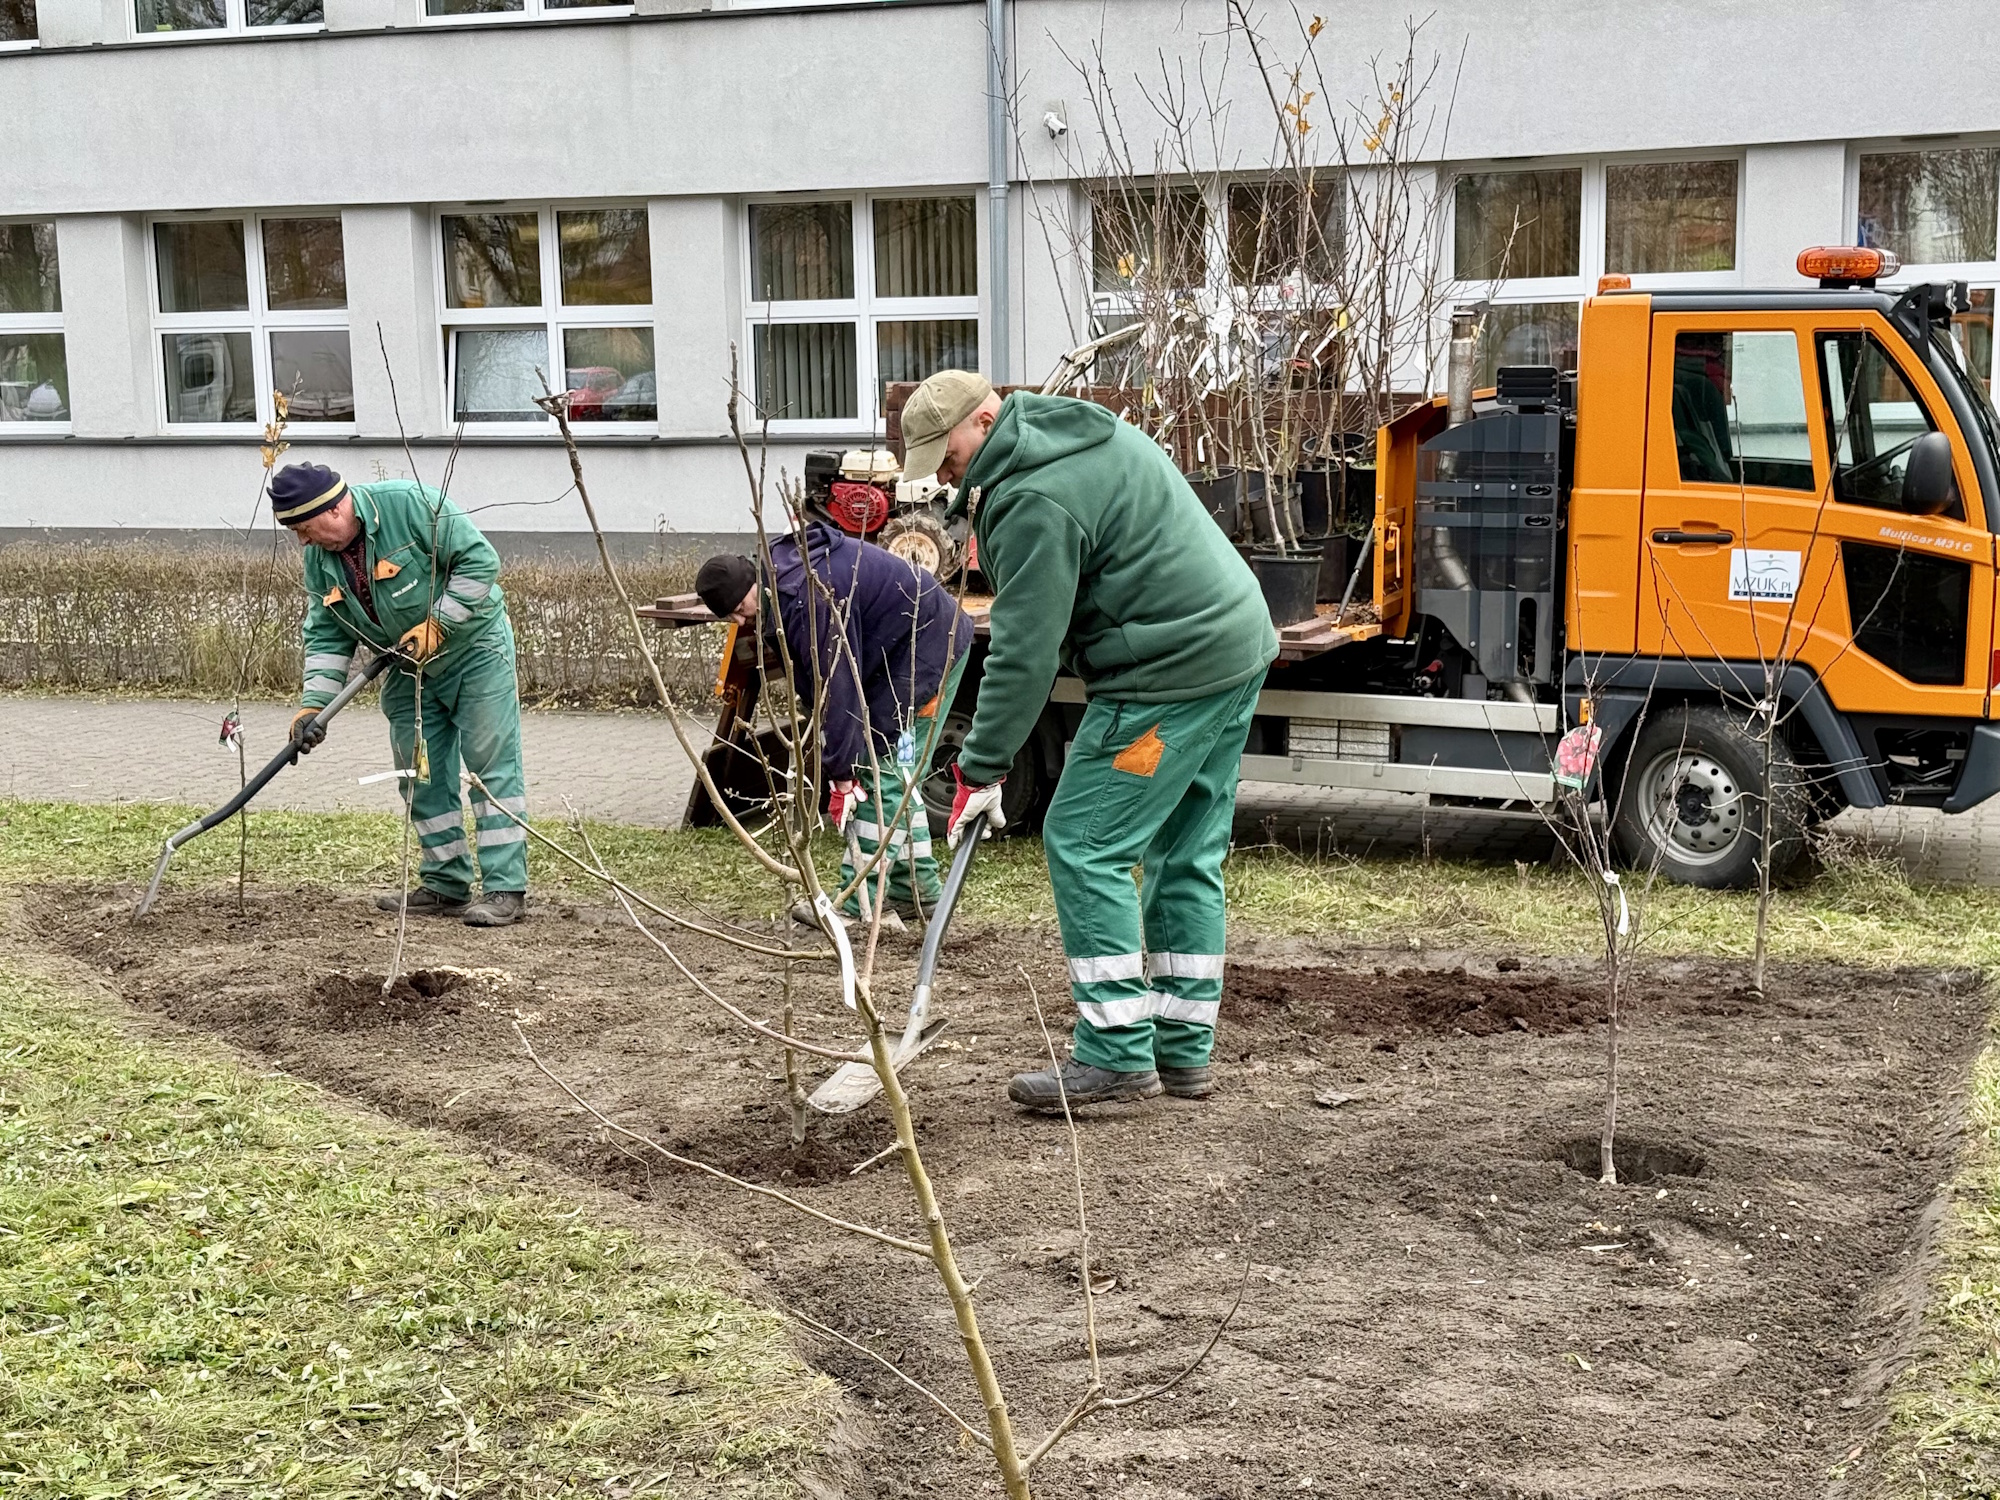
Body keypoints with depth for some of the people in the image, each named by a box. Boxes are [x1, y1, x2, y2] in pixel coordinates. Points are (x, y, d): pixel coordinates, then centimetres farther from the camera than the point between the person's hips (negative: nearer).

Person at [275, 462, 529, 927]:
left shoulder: (410, 504, -25)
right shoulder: (319, 558, -4)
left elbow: (480, 561, -23)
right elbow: (326, 637, 1)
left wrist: (436, 624, -24)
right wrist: (313, 705, -10)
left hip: (473, 648, -7)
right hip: (409, 670, 7)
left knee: (493, 764, -9)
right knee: (422, 778, 8)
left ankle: (504, 889, -9)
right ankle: (445, 885, 18)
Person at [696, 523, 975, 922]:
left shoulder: (807, 598, -30)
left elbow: (837, 687, -28)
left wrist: (841, 776, -23)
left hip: (928, 645, -10)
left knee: (883, 772, -11)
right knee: (897, 774, 13)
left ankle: (860, 901, -10)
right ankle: (917, 892, 19)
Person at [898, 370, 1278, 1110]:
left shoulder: (1035, 501, -17)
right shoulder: (1091, 432, 15)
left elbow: (1025, 650, -18)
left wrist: (982, 768, -12)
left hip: (1172, 674, -10)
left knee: (1085, 846, -4)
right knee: (1187, 858, 14)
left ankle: (1117, 1054, -3)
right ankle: (1185, 1051, 20)